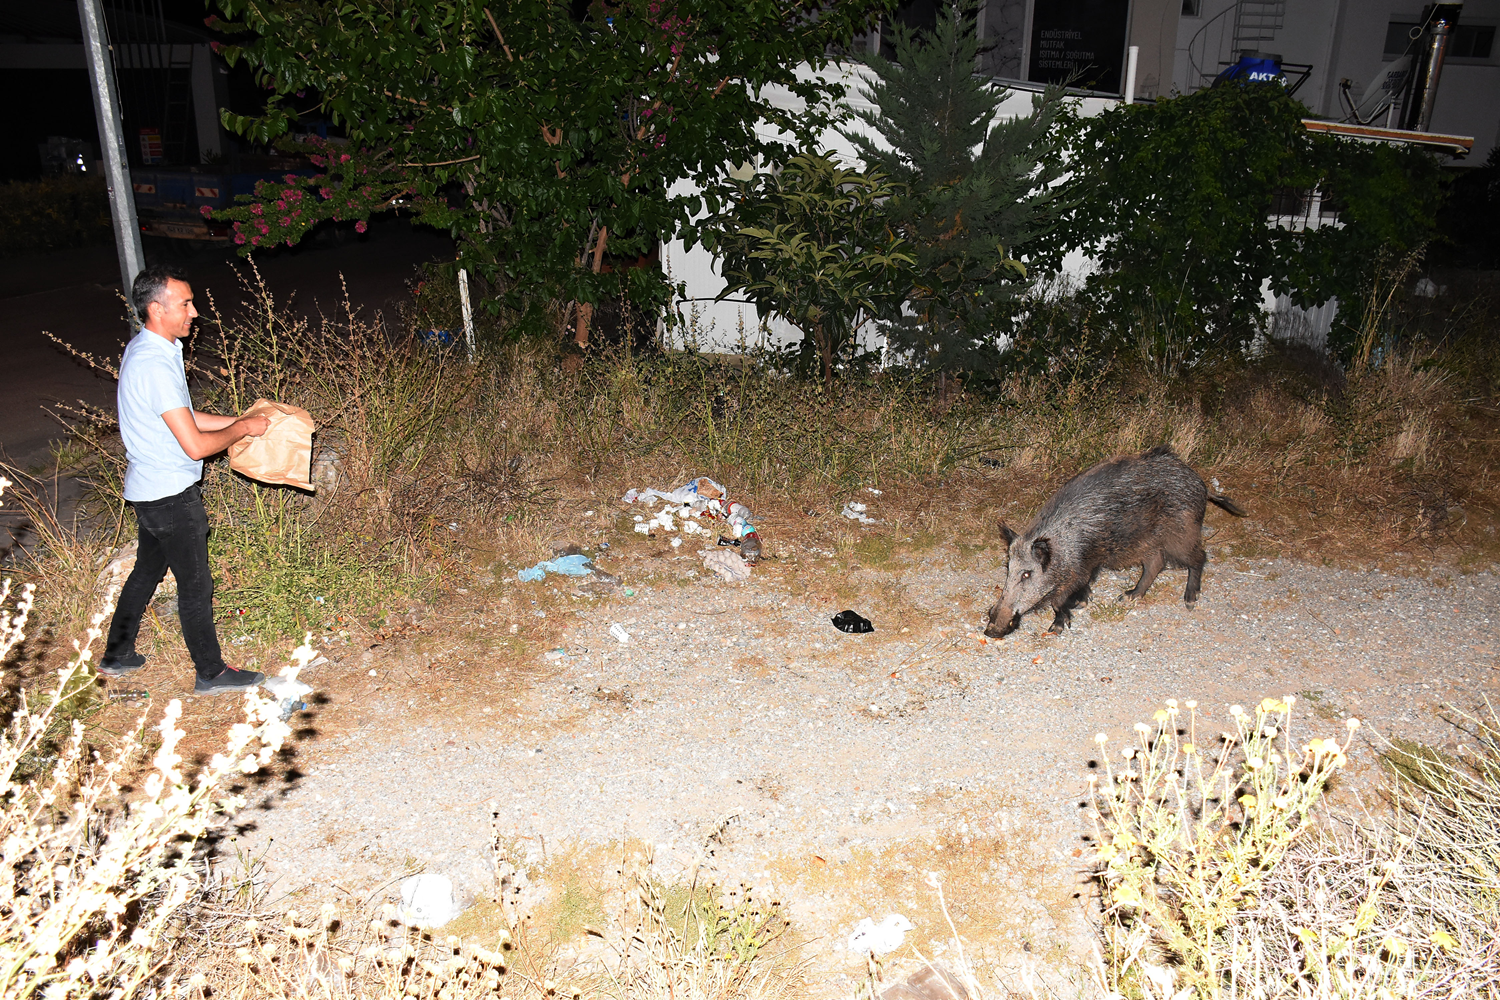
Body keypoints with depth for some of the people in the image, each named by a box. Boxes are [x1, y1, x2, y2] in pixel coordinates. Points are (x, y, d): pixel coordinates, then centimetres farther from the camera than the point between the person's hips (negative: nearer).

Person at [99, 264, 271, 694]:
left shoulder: (143, 349, 6)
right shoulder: (155, 365, -27)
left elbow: (183, 418, 15)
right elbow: (195, 445, -27)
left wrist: (239, 421, 8)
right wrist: (243, 430, -12)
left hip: (151, 491, 10)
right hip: (170, 496, -10)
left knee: (148, 570, 24)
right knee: (195, 584, 4)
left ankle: (117, 654, 39)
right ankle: (211, 673, 19)